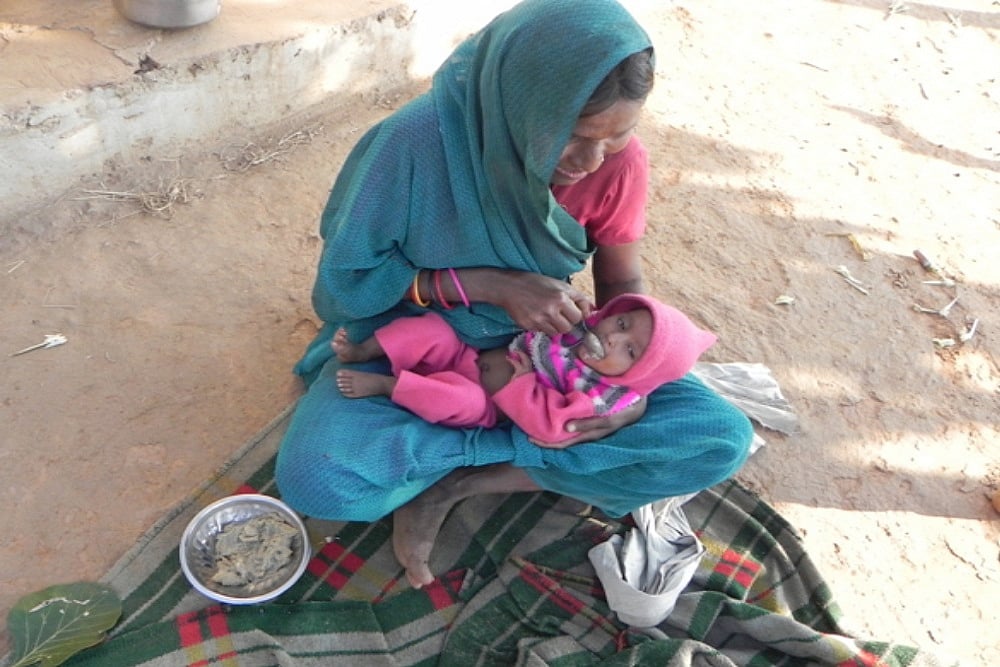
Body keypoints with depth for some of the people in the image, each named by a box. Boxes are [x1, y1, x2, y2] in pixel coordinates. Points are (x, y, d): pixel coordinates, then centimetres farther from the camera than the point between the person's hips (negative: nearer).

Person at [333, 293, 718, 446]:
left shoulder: (599, 397, -20)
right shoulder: (587, 322, 0)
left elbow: (548, 425, -29)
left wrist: (513, 382, -28)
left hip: (487, 404, -6)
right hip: (474, 352, 7)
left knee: (466, 400, -37)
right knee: (432, 329, -12)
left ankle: (383, 384, -25)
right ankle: (360, 352, -6)